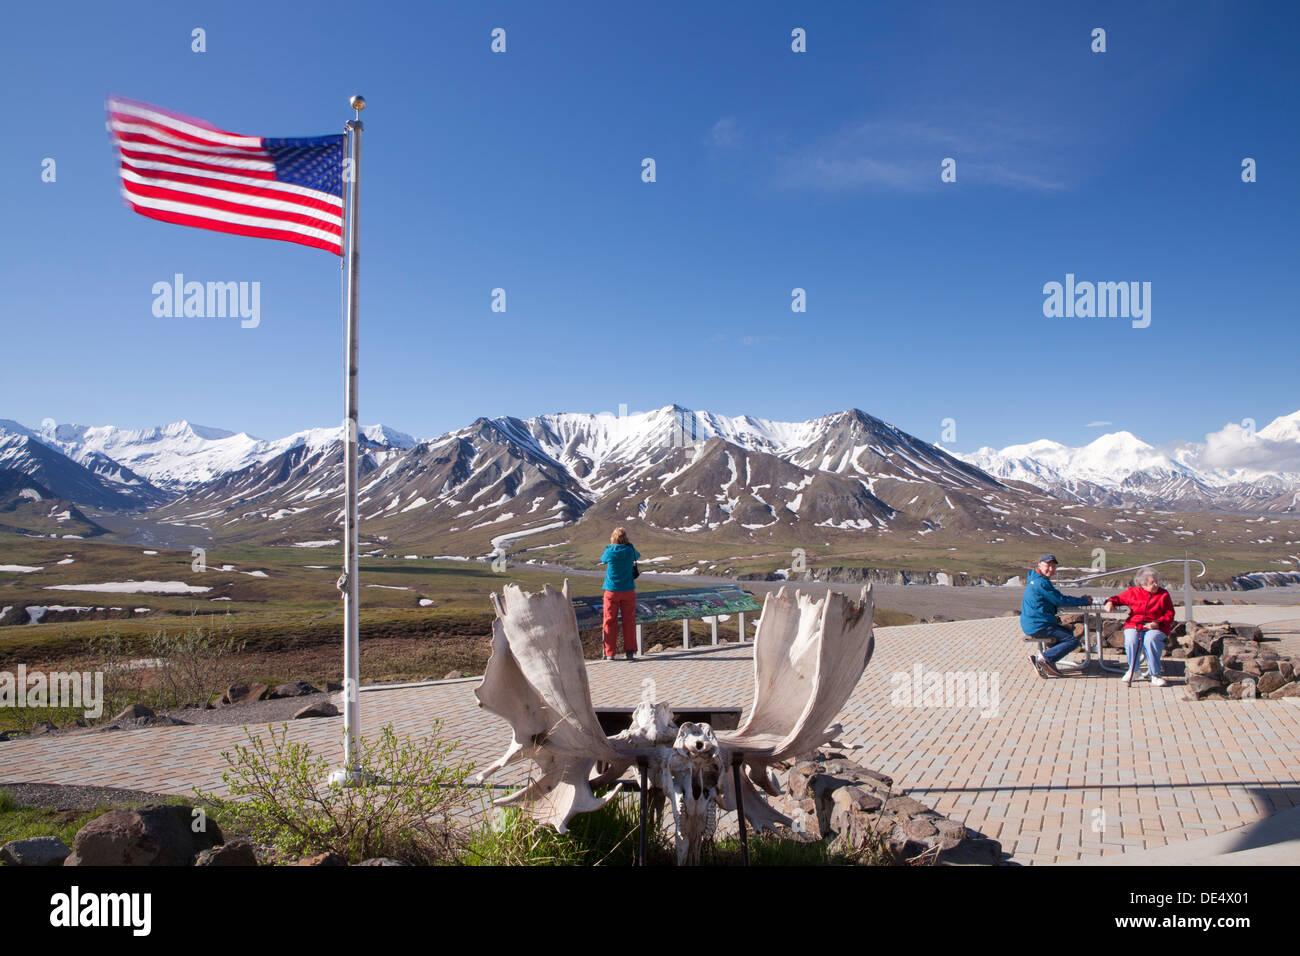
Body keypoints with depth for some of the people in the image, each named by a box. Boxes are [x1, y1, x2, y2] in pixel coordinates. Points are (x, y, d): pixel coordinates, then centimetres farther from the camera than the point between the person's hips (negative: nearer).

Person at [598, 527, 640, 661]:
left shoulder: (610, 551, -9)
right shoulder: (630, 550, -5)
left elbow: (602, 559, 12)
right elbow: (637, 556, 17)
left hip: (611, 591, -1)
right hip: (628, 590, 1)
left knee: (610, 621, 5)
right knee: (629, 621, 6)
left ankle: (610, 653, 6)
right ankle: (629, 651, 5)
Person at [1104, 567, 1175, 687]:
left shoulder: (1164, 595, 7)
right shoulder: (1133, 592, 9)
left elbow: (1170, 615, 8)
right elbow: (1119, 598, 21)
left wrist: (1158, 623, -10)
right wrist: (1110, 602, -3)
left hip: (1155, 627, -1)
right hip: (1133, 625, 1)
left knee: (1150, 640, -36)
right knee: (1131, 640, -32)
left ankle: (1155, 674, -23)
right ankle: (1132, 670, -7)